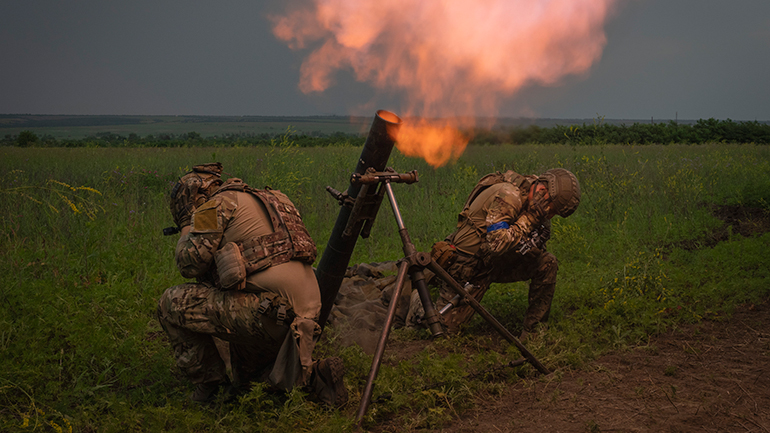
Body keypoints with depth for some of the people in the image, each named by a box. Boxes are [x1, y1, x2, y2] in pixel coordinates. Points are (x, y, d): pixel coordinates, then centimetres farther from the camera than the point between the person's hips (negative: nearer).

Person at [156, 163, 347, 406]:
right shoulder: (264, 200, 27)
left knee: (172, 304, 1)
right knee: (245, 377, 31)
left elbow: (190, 264, -5)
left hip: (268, 311, -9)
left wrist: (186, 226, 12)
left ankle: (211, 385, 8)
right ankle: (315, 376, 11)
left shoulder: (218, 204, 1)